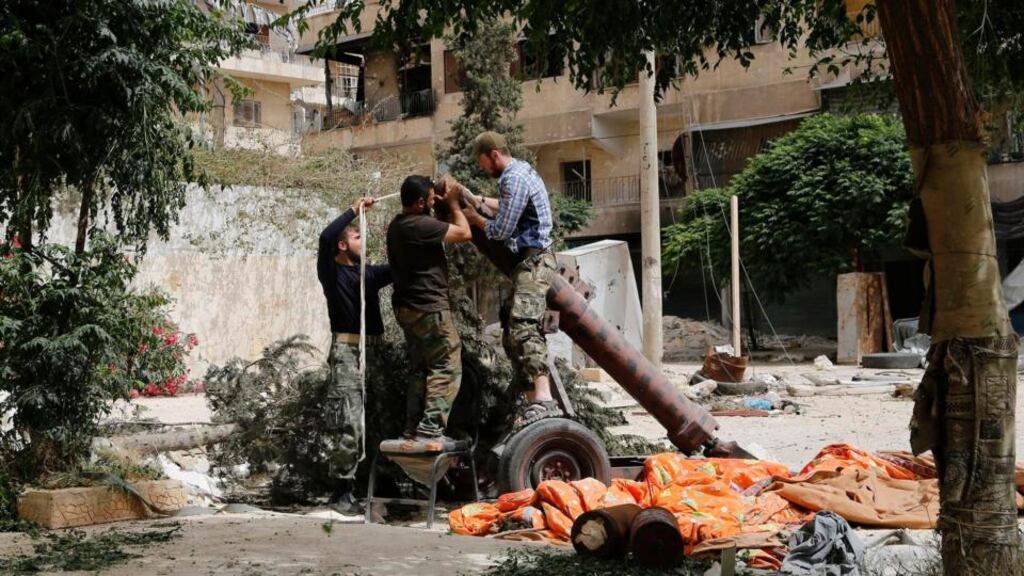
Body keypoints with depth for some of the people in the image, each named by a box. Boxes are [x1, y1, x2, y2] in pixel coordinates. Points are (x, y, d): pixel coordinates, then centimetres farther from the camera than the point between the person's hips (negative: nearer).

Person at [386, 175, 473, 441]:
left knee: (423, 369, 15)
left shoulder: (398, 224, 12)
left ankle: (413, 430, 13)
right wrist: (453, 204, -1)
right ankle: (430, 430, -15)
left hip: (408, 307, 10)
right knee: (447, 368, -8)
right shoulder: (420, 225, -20)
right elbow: (464, 233, -13)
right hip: (429, 307, -10)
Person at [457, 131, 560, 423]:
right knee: (512, 333, 11)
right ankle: (534, 400, 14)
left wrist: (475, 218, 4)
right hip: (531, 260, 11)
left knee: (522, 328, -26)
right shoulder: (522, 171, 19)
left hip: (532, 261, -11)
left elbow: (501, 230, -14)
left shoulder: (514, 179, -14)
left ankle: (543, 399, -40)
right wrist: (476, 199, 30)